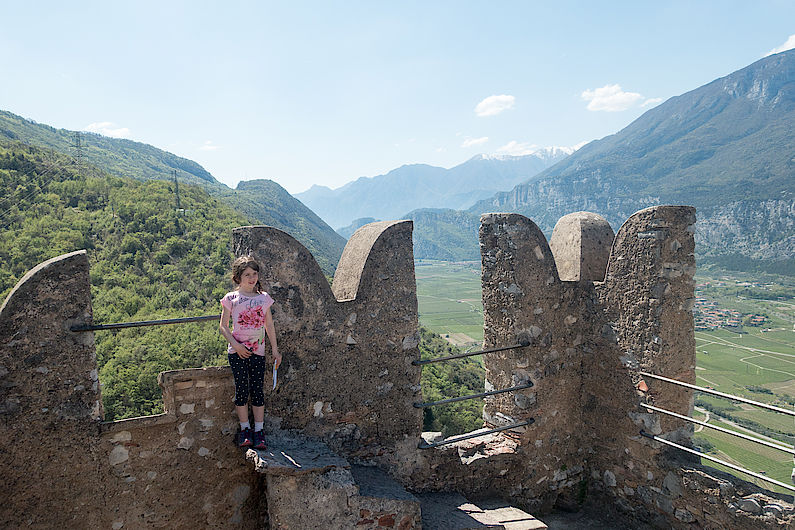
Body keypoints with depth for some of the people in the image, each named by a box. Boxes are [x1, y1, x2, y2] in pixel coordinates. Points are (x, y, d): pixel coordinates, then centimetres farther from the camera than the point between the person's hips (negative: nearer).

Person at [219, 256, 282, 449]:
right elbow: (223, 326, 3)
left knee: (258, 390, 0)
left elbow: (269, 326, 12)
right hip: (237, 351, -1)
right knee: (242, 388, -1)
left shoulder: (264, 298, 8)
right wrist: (235, 344, -10)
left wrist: (275, 350, 9)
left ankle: (258, 431, 7)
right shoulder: (231, 298, 2)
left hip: (258, 351, 1)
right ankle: (245, 429, 12)